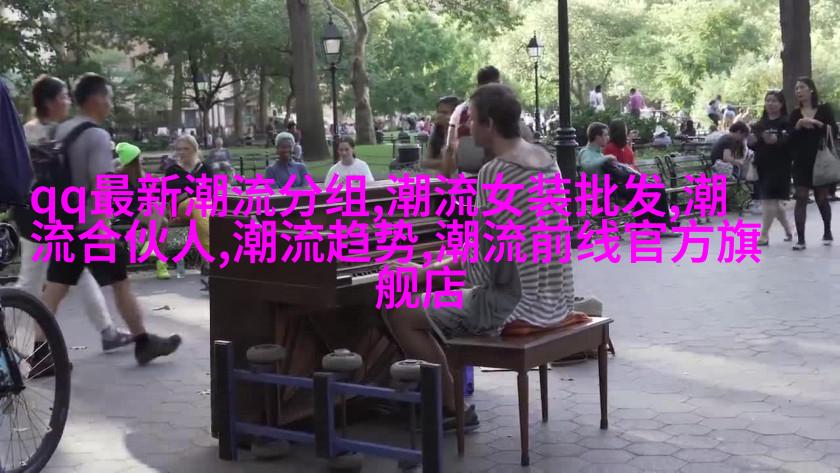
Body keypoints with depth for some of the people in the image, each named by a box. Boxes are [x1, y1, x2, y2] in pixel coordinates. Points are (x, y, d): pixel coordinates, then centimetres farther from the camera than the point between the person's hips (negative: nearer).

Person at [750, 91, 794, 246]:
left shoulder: (785, 123, -4)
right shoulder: (759, 125, 12)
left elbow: (790, 141, -14)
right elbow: (753, 145, 12)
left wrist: (776, 140, -33)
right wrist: (751, 141, -11)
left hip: (779, 167, -6)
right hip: (762, 166, 6)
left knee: (770, 200, -11)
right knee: (774, 202, 12)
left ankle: (764, 235, -9)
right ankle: (788, 231, 28)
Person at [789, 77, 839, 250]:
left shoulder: (824, 109, 0)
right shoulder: (795, 114, 5)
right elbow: (791, 141, 0)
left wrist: (817, 123, -19)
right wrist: (798, 125, -15)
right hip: (801, 162, 1)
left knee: (822, 198, 8)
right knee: (801, 198, -5)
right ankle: (800, 239, -6)